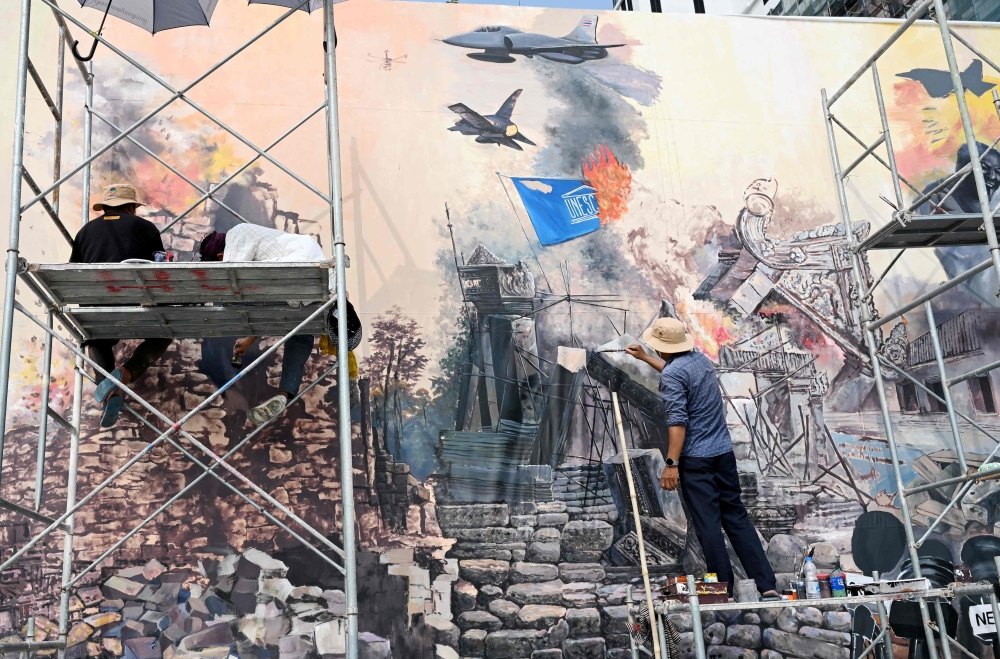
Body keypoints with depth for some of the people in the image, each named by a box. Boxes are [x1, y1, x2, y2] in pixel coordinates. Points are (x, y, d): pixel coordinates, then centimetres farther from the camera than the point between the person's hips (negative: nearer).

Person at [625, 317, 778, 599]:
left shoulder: (671, 374, -13)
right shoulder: (700, 359, 12)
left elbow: (677, 420, -22)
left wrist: (671, 464, -22)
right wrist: (644, 358, 45)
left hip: (695, 459, -8)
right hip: (724, 451, 8)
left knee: (708, 524, -1)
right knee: (737, 517, 10)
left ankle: (723, 589, 5)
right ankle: (766, 584, 8)